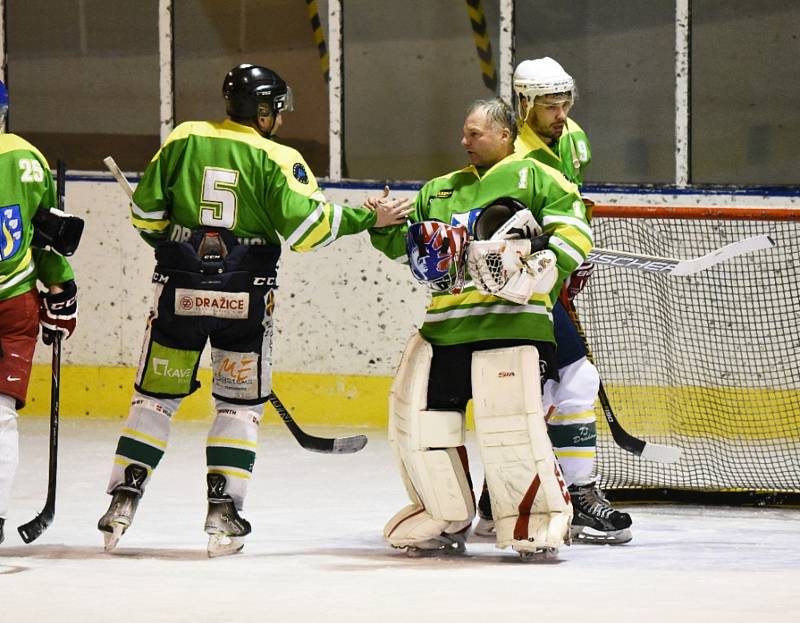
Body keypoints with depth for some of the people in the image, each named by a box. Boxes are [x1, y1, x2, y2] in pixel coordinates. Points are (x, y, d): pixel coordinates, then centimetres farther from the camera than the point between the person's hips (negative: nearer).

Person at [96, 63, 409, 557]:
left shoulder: (183, 140, 4)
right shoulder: (277, 159, -5)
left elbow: (146, 211, 6)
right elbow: (305, 225, -12)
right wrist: (369, 219, -2)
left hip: (181, 288, 2)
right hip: (244, 295, -2)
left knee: (156, 396, 11)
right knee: (240, 403, 9)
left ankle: (123, 498, 6)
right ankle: (224, 511, 2)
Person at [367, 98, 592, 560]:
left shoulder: (532, 176, 5)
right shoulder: (442, 190, 25)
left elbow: (575, 229, -4)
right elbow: (406, 246, 26)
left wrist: (539, 269, -16)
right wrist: (387, 227, 6)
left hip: (509, 319, -7)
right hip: (446, 325, 7)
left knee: (510, 425, -14)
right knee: (418, 415, 4)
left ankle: (542, 522, -2)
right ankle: (446, 521, 17)